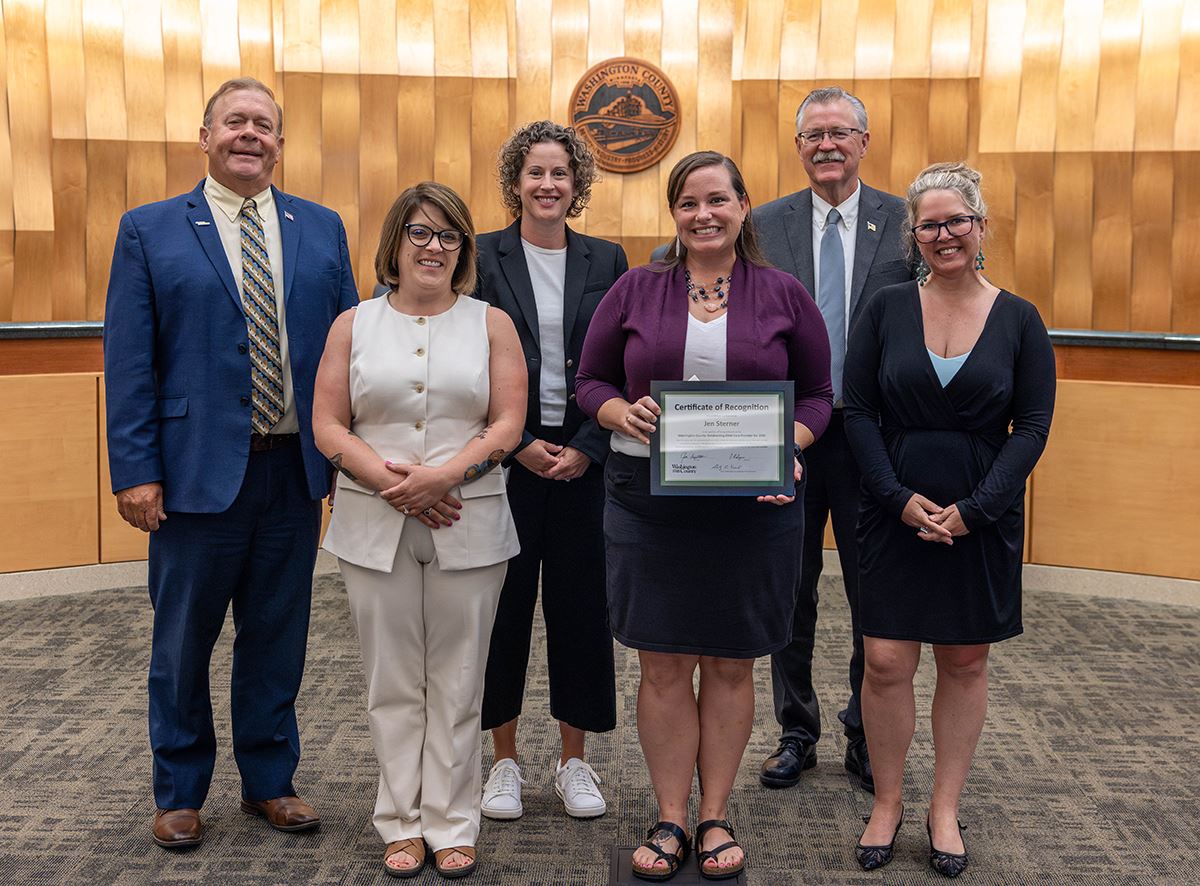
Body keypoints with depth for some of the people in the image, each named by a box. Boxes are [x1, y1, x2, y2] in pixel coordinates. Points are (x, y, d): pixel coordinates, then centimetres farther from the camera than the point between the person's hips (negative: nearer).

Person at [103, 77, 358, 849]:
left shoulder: (322, 228, 8)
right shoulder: (149, 230, 1)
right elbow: (129, 360, -3)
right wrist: (135, 470, -9)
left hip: (294, 470, 2)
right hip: (197, 469, -2)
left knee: (278, 638, 13)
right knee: (183, 642, 10)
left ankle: (271, 781, 30)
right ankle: (180, 794, 28)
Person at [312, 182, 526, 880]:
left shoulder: (491, 324, 7)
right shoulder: (355, 325, 9)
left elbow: (508, 424, -1)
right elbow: (328, 425, 2)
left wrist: (443, 474, -16)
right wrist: (388, 479, -13)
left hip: (469, 528, 0)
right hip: (375, 528, 1)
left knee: (457, 682, 5)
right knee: (393, 682, 7)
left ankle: (453, 826, 17)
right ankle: (403, 823, 20)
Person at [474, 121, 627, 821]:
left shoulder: (607, 261, 7)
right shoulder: (483, 257, 2)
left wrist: (587, 448, -7)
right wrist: (521, 445, -9)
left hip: (585, 458, 2)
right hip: (506, 457, -1)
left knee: (581, 601, 5)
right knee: (505, 602, 5)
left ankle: (575, 761, 20)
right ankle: (505, 760, 21)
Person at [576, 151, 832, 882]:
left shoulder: (784, 295, 4)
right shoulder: (634, 291, 5)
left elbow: (817, 395, 7)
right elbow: (592, 381, 8)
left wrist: (788, 448, -12)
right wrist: (621, 412, -13)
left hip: (753, 502, 0)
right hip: (649, 500, 1)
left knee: (730, 664, 9)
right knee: (664, 665, 6)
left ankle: (717, 817, 24)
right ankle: (672, 820, 20)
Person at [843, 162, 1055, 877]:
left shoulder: (1019, 320, 0)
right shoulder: (887, 309, 1)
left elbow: (1033, 426, -2)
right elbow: (859, 412, -1)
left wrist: (973, 509, -12)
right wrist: (900, 496, -12)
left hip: (983, 516, 1)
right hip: (896, 513, 0)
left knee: (966, 662, 9)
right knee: (886, 662, -1)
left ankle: (946, 809, 25)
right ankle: (887, 803, 20)